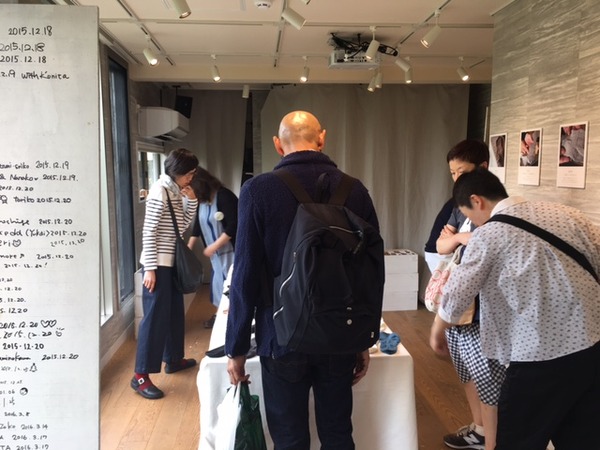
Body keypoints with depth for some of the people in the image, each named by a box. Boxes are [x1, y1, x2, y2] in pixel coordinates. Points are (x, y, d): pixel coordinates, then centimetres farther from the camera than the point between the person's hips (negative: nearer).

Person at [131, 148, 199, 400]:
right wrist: (150, 268, -20)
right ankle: (140, 376, 3)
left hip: (172, 263, 9)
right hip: (158, 264, -9)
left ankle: (173, 359, 33)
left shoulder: (176, 191, 10)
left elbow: (183, 226, 14)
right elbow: (148, 232, -18)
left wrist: (192, 201, 2)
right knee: (155, 317, -5)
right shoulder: (160, 191, -15)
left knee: (174, 312, 17)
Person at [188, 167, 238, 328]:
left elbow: (234, 225, -23)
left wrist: (214, 246, -20)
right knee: (219, 281, 15)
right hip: (216, 251, 8)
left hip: (231, 250, -8)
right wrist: (188, 247, 12)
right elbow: (198, 224, 15)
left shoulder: (224, 196, -20)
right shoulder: (202, 200, 5)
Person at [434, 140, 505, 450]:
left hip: (484, 309, -9)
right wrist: (459, 237, -13)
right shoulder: (461, 207, 10)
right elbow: (441, 246, 6)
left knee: (488, 380, 0)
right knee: (468, 373, 21)